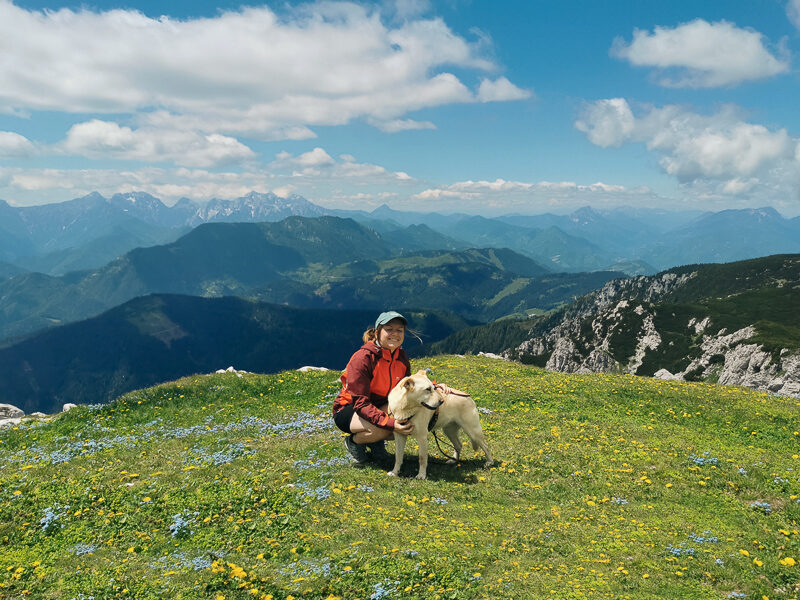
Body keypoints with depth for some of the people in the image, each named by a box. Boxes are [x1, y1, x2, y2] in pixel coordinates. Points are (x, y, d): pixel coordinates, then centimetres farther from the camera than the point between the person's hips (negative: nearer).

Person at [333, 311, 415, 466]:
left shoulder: (401, 357, -5)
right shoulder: (362, 358, -26)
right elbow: (361, 403, -29)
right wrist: (391, 423, -40)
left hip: (380, 407, 7)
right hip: (348, 410, -6)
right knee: (380, 429, -37)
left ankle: (376, 443, 6)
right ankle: (353, 442, -2)